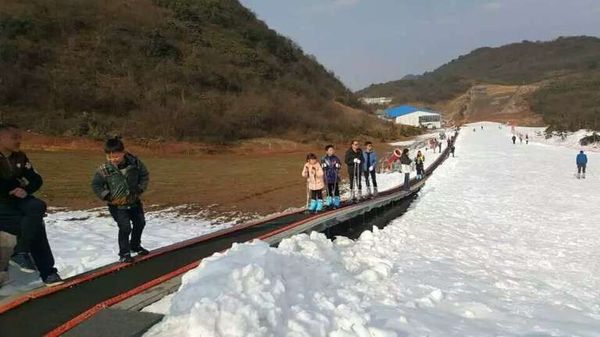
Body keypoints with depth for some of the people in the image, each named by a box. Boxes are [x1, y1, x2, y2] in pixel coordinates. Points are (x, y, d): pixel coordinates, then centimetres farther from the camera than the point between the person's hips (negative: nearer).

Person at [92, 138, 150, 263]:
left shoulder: (134, 162, -14)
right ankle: (124, 253, 7)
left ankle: (135, 245, 42)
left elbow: (145, 175, 3)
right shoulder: (104, 169, -19)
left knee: (140, 222, 17)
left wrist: (140, 188, -6)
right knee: (125, 227, -12)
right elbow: (96, 185, -7)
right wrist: (107, 196, -15)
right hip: (117, 205, -4)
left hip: (134, 201, 4)